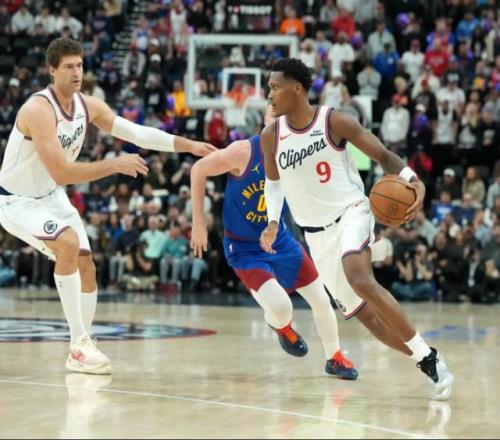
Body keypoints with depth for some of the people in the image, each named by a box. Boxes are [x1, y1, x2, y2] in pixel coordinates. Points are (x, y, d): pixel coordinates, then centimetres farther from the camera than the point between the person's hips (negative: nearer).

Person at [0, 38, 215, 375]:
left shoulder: (89, 105, -5)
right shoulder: (39, 110, -29)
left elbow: (136, 132, 1)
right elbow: (61, 173, -35)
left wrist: (188, 145, -4)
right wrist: (115, 165, -33)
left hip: (52, 197, 8)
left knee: (86, 267, 4)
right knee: (68, 242, -31)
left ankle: (82, 350, 19)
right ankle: (79, 344, -25)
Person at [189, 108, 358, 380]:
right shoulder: (245, 152, -24)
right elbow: (198, 170, -12)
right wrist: (199, 223, -10)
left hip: (281, 240, 5)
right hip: (244, 248, -5)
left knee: (321, 300, 7)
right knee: (280, 307, -23)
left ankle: (334, 358, 31)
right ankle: (281, 327, 16)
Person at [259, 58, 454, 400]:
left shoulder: (334, 122, -12)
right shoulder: (271, 137, -1)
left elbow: (383, 155, -7)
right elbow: (273, 181, 17)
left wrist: (413, 180, -25)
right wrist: (273, 222, 1)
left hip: (351, 213, -5)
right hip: (317, 233, 5)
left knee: (361, 280, -32)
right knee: (363, 313, 0)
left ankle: (428, 357, -22)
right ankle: (429, 364, 15)